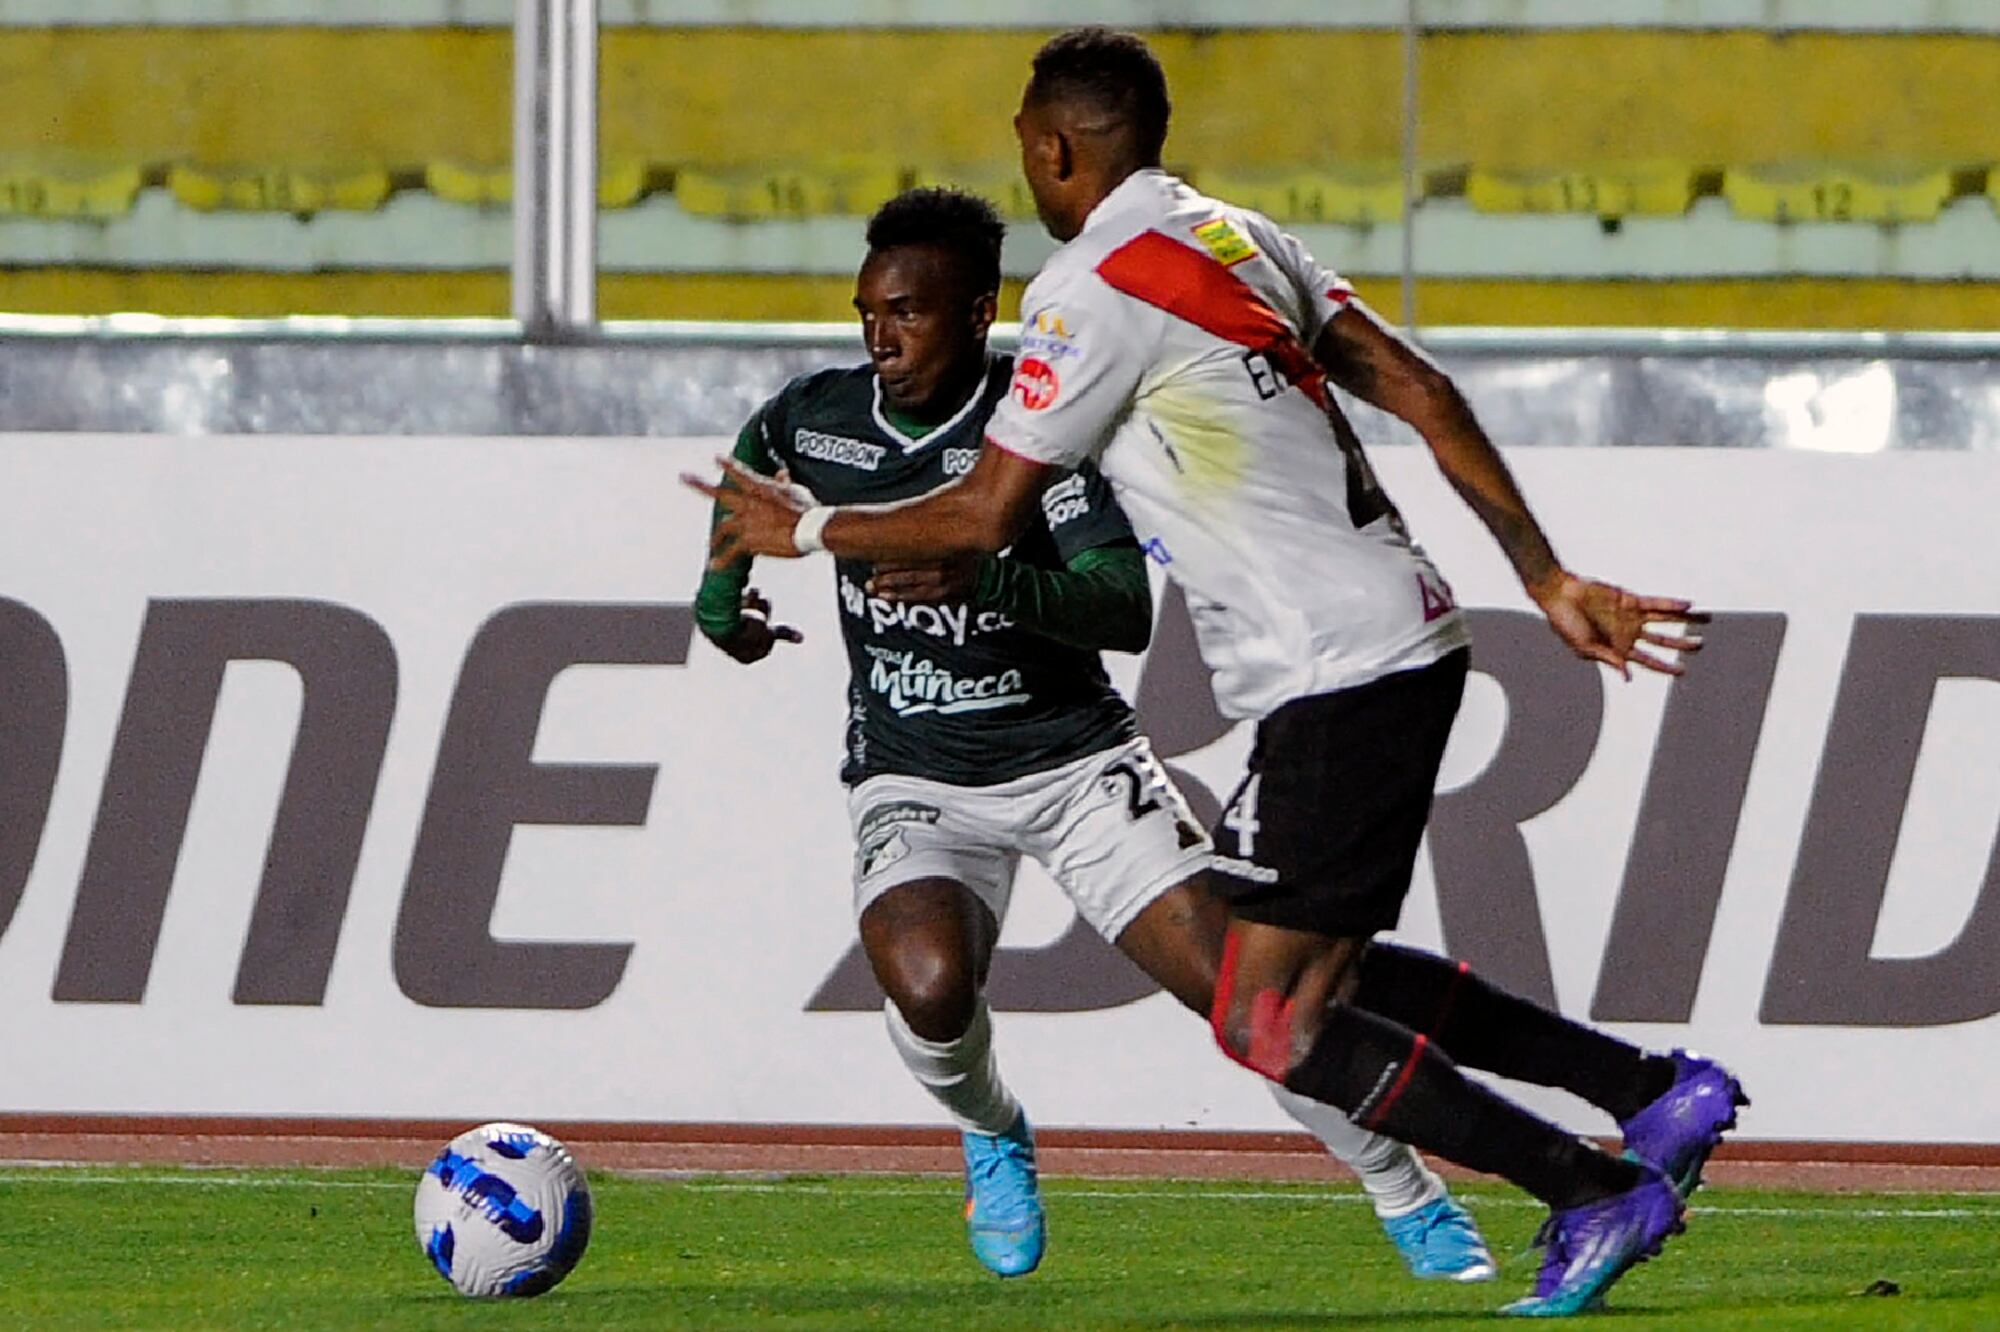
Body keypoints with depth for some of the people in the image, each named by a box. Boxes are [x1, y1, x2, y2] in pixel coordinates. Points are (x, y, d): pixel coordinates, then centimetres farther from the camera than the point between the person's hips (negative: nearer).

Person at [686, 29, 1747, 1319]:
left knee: (1268, 1020, -6)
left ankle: (1596, 1193, -8)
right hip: (1404, 642, 9)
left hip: (1334, 679, -9)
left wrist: (803, 531, 8)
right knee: (1327, 971, 19)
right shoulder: (1240, 237, 15)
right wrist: (1548, 577, 13)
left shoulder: (1093, 292, -11)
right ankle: (1659, 1092, 17)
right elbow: (1421, 393, 13)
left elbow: (983, 513, -7)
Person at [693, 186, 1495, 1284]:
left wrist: (986, 583, -42)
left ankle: (1413, 1202, 9)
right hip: (914, 777, 2)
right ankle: (992, 1135, 7)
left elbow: (1127, 611, -27)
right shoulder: (816, 416, -2)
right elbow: (752, 458, 25)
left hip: (1074, 761, -2)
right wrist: (719, 594, 22)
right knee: (929, 990, -29)